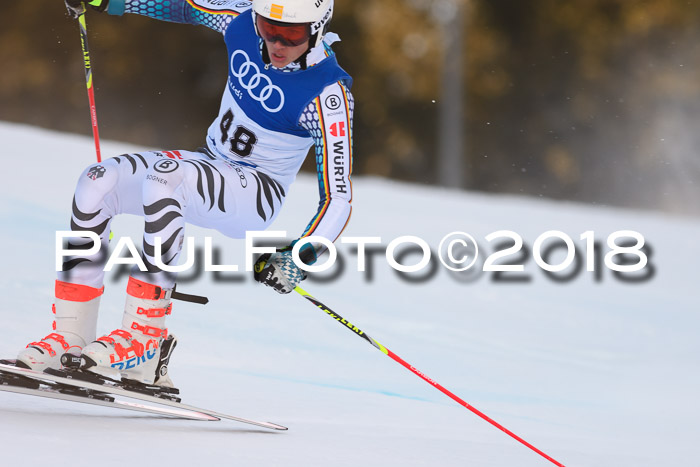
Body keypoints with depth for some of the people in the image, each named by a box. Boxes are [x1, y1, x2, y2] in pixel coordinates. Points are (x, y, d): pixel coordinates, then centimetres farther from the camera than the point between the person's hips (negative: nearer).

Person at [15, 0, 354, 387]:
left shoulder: (327, 95, -23)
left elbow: (338, 199, -22)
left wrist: (303, 256, -36)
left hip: (256, 194, -6)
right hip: (209, 164, 7)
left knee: (164, 175, -35)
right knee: (98, 182, -17)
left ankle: (145, 335, -35)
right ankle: (71, 335, -17)